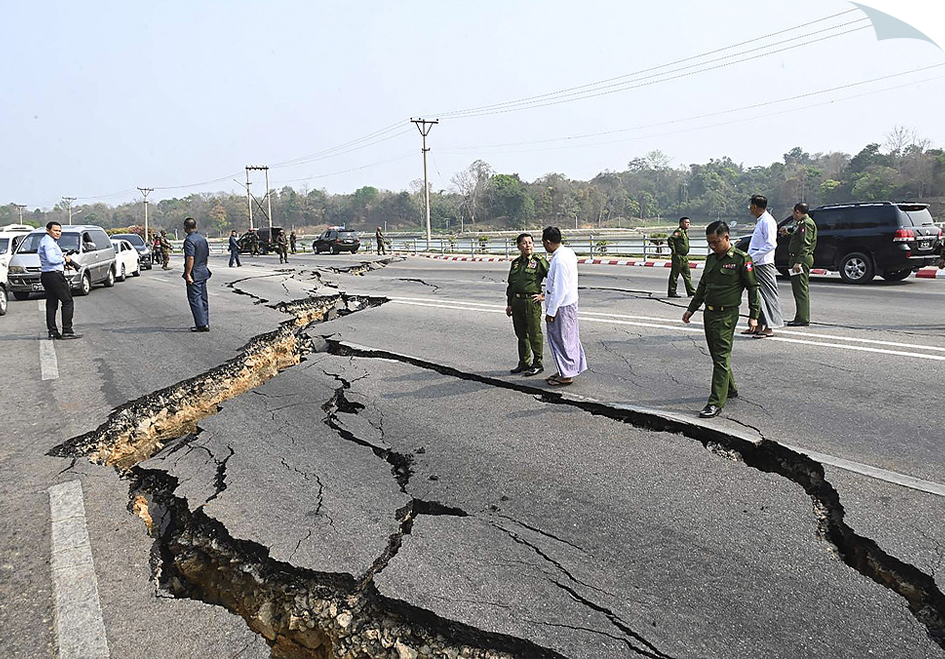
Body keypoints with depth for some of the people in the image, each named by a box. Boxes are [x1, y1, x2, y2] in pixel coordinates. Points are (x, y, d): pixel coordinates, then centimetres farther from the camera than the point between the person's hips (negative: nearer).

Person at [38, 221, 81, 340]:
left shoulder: (45, 241, 21)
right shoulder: (48, 242, -13)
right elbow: (51, 259, -25)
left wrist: (64, 263, 12)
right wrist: (64, 259, -10)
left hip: (45, 276, 11)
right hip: (54, 275, -11)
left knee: (51, 304, 10)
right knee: (68, 301, -7)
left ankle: (52, 331, 12)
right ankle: (67, 331, -9)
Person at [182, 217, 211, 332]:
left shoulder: (189, 240, -15)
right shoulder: (203, 239, 11)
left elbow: (190, 258, -23)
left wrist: (188, 274, -21)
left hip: (194, 275, -8)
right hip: (203, 273, 9)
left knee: (195, 299, -5)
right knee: (203, 299, 13)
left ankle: (202, 324, -7)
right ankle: (206, 323, 17)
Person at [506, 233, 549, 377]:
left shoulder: (539, 261, -4)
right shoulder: (516, 262, 14)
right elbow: (510, 284, 20)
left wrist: (545, 296, -7)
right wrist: (509, 304, 17)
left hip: (532, 302, -6)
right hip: (516, 302, 6)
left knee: (535, 334, -1)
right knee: (521, 334, 13)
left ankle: (537, 364, 8)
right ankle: (524, 363, 24)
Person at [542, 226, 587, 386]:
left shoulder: (560, 260, -25)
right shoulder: (568, 252, 7)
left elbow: (560, 289, -25)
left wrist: (551, 311, -19)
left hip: (561, 306, -10)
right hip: (569, 302, 10)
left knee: (561, 339, 1)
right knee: (568, 338, 17)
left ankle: (566, 375, 11)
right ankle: (564, 371, 29)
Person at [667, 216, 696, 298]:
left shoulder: (685, 232, 16)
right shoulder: (678, 232, -14)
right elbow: (670, 239, -28)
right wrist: (673, 250, -22)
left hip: (685, 257, 9)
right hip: (678, 257, -9)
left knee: (687, 275, 9)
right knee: (674, 275, -2)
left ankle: (691, 291, 13)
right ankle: (672, 292, 3)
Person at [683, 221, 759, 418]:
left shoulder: (741, 259, -7)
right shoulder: (711, 259, 12)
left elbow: (752, 287, -4)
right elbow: (702, 286, 21)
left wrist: (753, 315, -6)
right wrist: (691, 309, 21)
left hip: (727, 315, -7)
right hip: (709, 313, 7)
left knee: (721, 357, -8)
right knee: (717, 355, 15)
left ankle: (716, 403, -9)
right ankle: (730, 389, 33)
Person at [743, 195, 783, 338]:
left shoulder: (767, 221, -13)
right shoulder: (760, 221, 18)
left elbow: (771, 244, -22)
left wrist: (753, 257, -20)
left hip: (764, 264, -10)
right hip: (756, 264, 10)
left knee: (768, 294, -6)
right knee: (757, 295, 13)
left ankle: (769, 328, -3)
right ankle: (758, 325, 19)